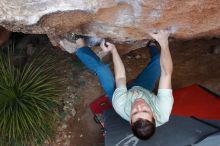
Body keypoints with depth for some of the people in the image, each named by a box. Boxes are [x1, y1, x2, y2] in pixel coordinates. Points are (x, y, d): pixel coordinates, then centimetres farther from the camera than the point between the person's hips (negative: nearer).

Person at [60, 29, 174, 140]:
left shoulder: (122, 107, -47)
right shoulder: (163, 113, -46)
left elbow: (120, 78, -33)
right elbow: (167, 73, -44)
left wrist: (113, 49, -26)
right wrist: (164, 42, -49)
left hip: (125, 95, -1)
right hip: (144, 91, 2)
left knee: (100, 67, -6)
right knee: (159, 59, 1)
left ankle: (80, 44, 27)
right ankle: (152, 45, 40)